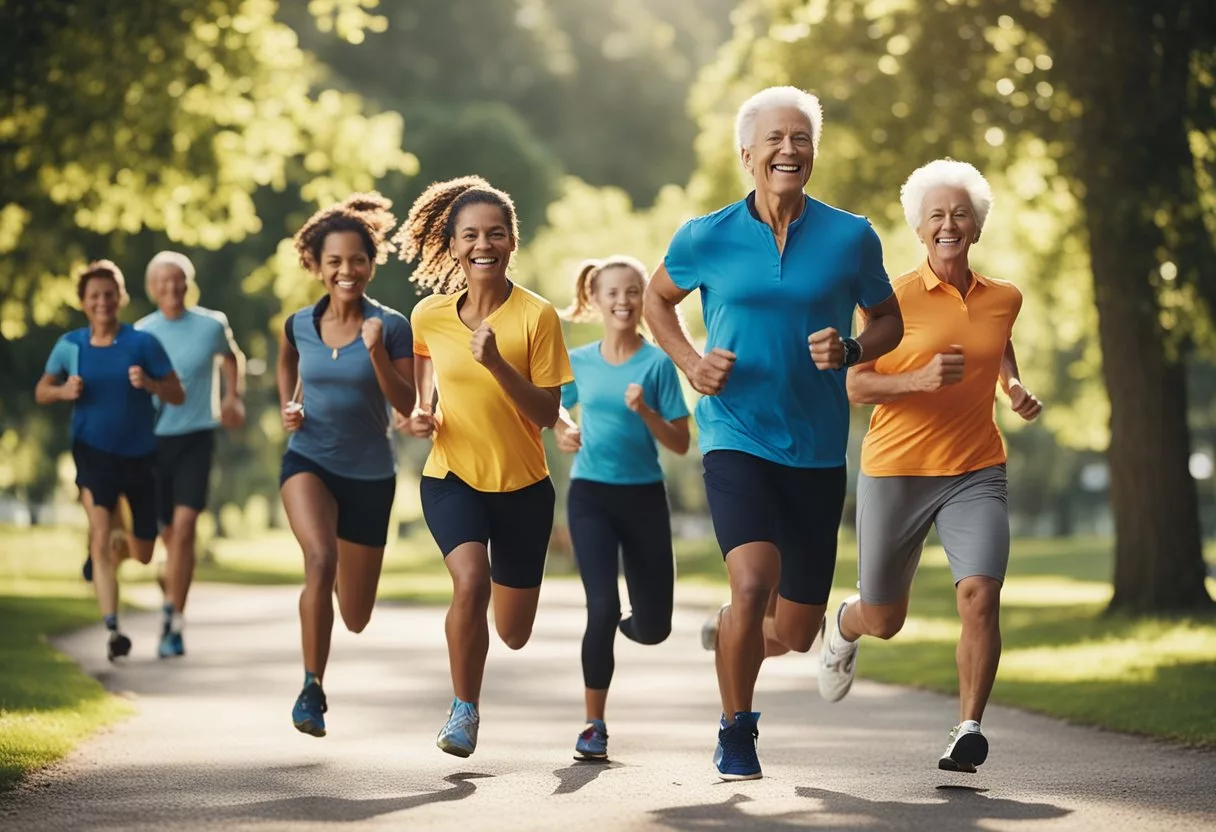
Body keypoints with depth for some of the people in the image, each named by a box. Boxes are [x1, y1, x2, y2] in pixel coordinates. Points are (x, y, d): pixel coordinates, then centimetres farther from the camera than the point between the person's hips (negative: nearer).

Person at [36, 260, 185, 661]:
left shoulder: (142, 342, -7)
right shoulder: (70, 345, -1)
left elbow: (178, 395, -5)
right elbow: (41, 391, 10)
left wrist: (148, 383, -25)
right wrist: (63, 391, -11)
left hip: (141, 456, 1)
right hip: (94, 453, -1)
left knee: (143, 554, 10)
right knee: (101, 538, -20)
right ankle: (112, 628, -21)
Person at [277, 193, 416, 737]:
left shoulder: (391, 327, -9)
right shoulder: (300, 324, -1)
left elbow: (408, 406, -14)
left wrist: (377, 353, -27)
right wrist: (288, 406, 7)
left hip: (370, 474, 0)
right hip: (308, 461, 0)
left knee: (356, 619, 9)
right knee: (321, 558, -32)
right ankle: (312, 689, -24)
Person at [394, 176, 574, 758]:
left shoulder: (537, 315, -11)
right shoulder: (429, 316, -4)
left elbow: (548, 414, -13)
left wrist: (496, 363, -27)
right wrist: (420, 416, -2)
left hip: (523, 485, 0)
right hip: (451, 477, 0)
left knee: (514, 634, 10)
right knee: (471, 580, -30)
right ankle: (464, 710, -11)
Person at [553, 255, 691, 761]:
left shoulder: (657, 363, -5)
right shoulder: (579, 362, 2)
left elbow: (680, 444, -6)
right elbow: (558, 408, 22)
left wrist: (645, 412, -22)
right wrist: (562, 431, 1)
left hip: (644, 497, 0)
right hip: (591, 496, 0)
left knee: (652, 629, 6)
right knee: (603, 608, -14)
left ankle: (619, 624, 44)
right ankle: (594, 725, -1)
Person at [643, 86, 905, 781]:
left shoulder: (851, 238, 0)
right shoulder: (706, 239, -2)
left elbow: (889, 320, 12)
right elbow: (658, 298, 16)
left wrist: (852, 351, -10)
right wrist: (690, 361, -1)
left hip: (818, 450, 2)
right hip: (737, 439, -2)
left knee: (797, 633, 8)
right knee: (754, 582, -25)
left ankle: (734, 634, 45)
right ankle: (736, 733, -3)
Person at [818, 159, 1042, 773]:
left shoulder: (1004, 299, 7)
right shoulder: (894, 299, -6)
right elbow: (853, 385, -7)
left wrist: (1015, 388, 10)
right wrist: (919, 379, -22)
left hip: (975, 474, 2)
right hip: (895, 470, -2)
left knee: (979, 594, -22)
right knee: (883, 620, 12)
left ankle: (968, 730, -15)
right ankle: (843, 628, 49)